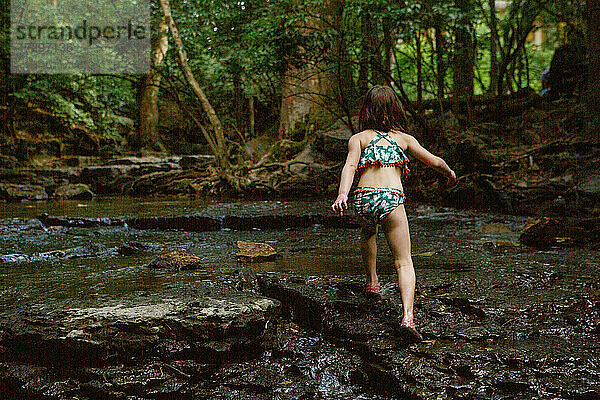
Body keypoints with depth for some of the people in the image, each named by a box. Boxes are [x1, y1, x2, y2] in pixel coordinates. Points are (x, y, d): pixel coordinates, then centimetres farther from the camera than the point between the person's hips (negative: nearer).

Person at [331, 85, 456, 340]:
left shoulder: (358, 138, 17)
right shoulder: (404, 138, 20)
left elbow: (350, 166, -3)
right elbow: (435, 161, 23)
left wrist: (342, 194, -17)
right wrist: (450, 172, 43)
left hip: (363, 197, 2)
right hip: (392, 199, -1)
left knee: (368, 232, 37)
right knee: (404, 263, 2)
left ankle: (372, 281, 42)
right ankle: (407, 316, -17)